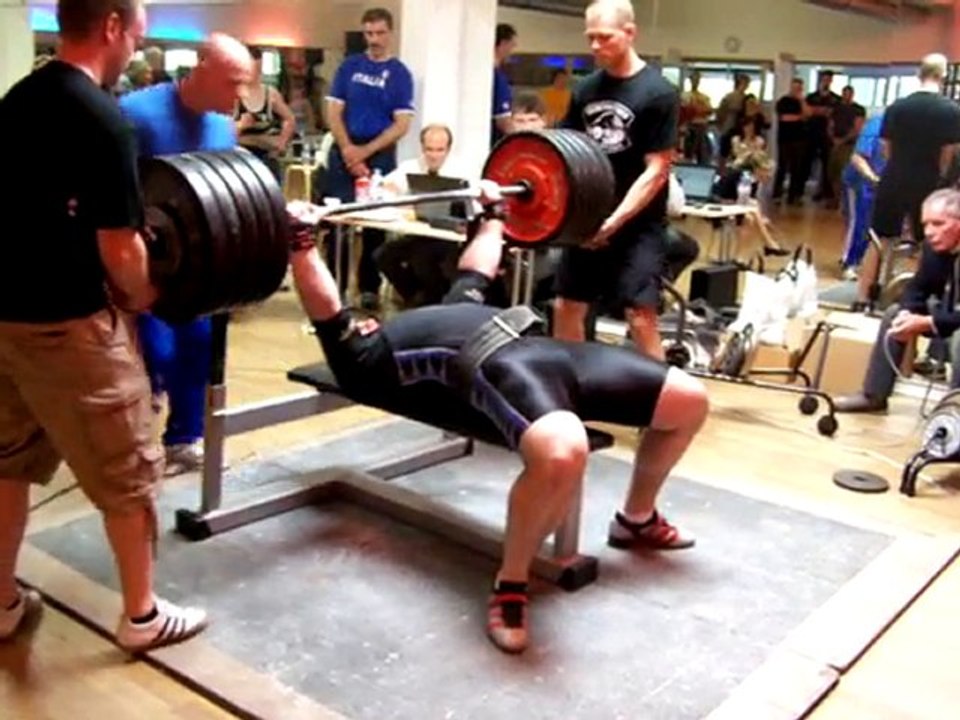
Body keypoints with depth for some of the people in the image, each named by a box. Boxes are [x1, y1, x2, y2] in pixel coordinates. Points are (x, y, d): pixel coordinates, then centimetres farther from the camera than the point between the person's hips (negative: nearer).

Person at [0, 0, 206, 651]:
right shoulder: (101, 117, -17)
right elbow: (119, 247, -19)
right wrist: (143, 298, 1)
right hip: (69, 323, -9)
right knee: (128, 474, 5)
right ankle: (143, 615, 17)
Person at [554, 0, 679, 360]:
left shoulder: (658, 93, -9)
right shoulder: (586, 88, 6)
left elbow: (656, 170, -13)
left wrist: (615, 221, -20)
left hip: (637, 225, -5)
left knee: (641, 317, -11)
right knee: (566, 307, 10)